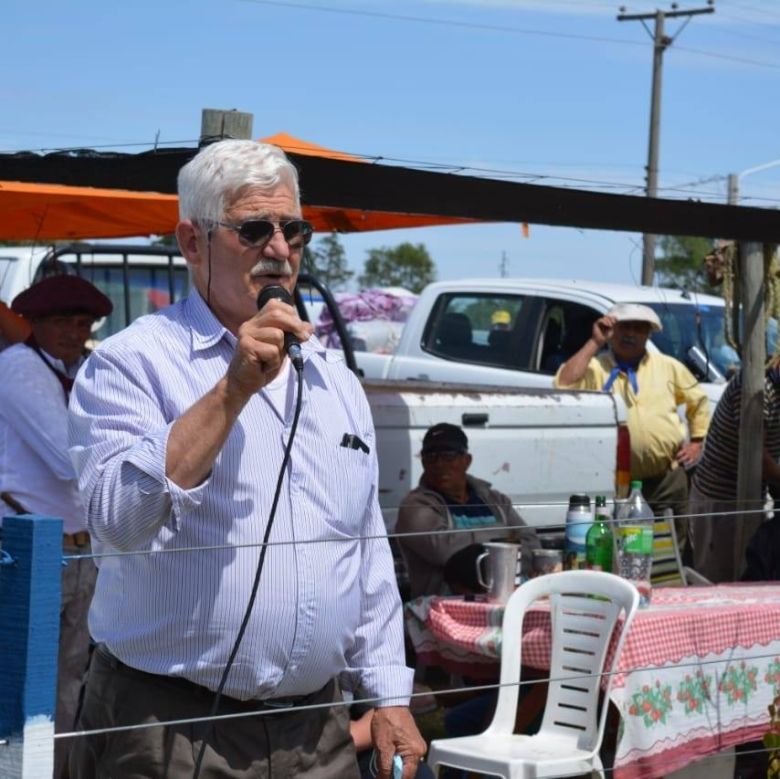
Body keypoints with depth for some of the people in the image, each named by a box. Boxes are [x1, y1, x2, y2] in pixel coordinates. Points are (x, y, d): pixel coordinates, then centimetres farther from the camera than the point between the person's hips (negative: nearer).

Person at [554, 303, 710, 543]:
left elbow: (698, 400, 23)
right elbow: (564, 385, -18)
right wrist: (594, 343, -13)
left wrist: (696, 443, 12)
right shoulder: (595, 367, 1)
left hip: (668, 481, 3)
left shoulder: (669, 367, 11)